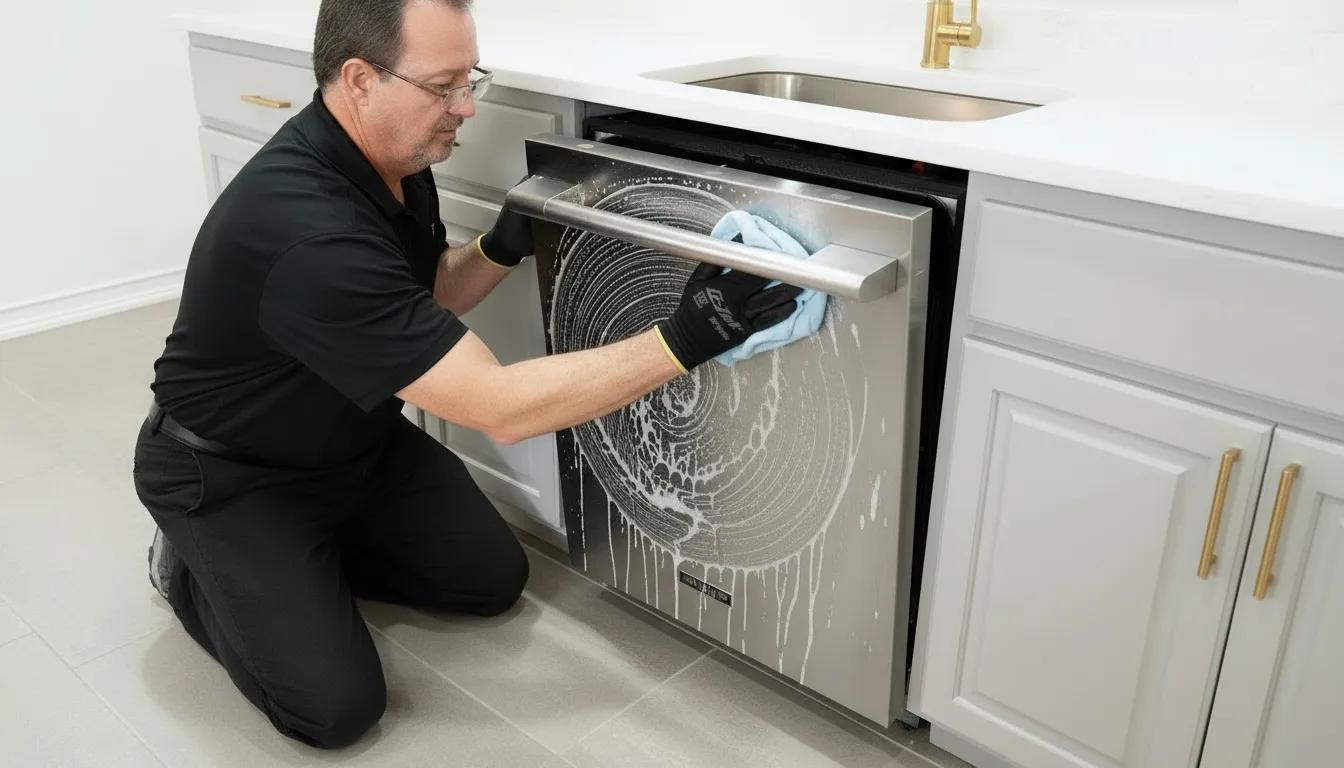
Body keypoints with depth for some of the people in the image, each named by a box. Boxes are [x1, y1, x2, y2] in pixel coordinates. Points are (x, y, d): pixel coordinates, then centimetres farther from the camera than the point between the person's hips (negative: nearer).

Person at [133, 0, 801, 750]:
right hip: (232, 472, -7)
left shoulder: (394, 156, -10)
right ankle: (193, 563, 13)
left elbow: (425, 301, 8)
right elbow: (501, 407, -37)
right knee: (337, 705, -12)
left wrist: (502, 250, -13)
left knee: (493, 578, 5)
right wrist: (684, 340, -37)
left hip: (357, 438, 8)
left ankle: (314, 549, 22)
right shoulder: (308, 233, -38)